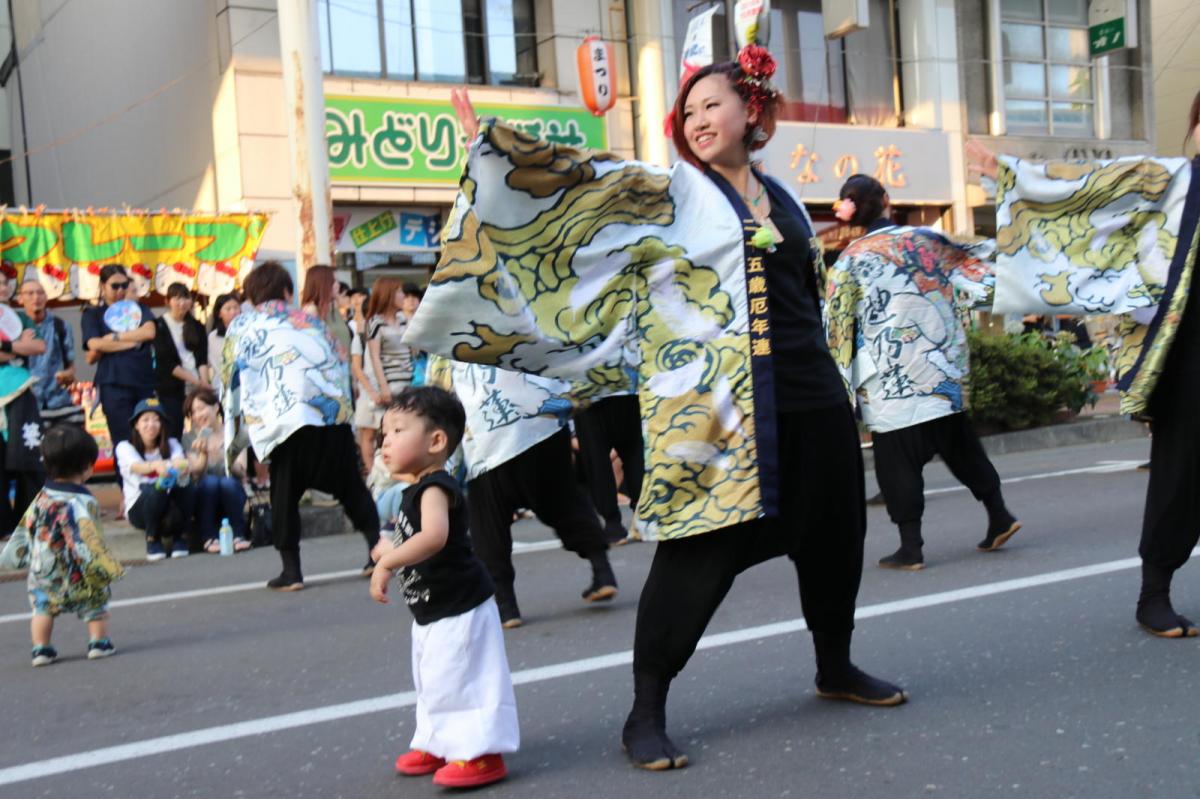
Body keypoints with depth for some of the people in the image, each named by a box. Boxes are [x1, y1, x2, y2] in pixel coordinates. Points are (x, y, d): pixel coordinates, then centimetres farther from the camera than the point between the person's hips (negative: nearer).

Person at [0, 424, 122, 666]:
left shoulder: (42, 498, -1)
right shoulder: (83, 502, -21)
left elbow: (26, 528, 9)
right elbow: (90, 539, -22)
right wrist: (108, 566, -16)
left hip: (42, 572, 4)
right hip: (77, 575, -4)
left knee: (43, 606, 19)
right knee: (95, 602, 16)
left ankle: (41, 649, 16)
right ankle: (99, 643, 21)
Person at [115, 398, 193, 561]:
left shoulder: (171, 444, 5)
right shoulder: (125, 447, -3)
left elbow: (180, 461, -19)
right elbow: (137, 467, -26)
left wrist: (183, 466, -45)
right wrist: (156, 466, -50)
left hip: (170, 505, 2)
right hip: (139, 509, -2)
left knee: (183, 483, -31)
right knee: (156, 488, -36)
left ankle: (180, 536, -10)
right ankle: (152, 539, -12)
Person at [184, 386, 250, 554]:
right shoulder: (190, 437, 6)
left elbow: (241, 471, -7)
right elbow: (194, 472, -8)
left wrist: (222, 457, -26)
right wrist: (203, 454, -27)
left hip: (231, 495, 0)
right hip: (204, 496, 0)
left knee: (228, 482, -34)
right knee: (210, 481, -33)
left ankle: (238, 535, -21)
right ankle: (209, 537, -24)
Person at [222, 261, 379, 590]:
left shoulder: (240, 328, 15)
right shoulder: (309, 321, 22)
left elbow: (232, 384, 13)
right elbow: (340, 365, 23)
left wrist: (234, 434, 21)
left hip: (284, 424, -2)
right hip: (333, 415, 3)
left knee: (284, 495, 7)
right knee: (351, 487, 15)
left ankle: (291, 570, 4)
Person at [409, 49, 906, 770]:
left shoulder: (783, 202, 16)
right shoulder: (668, 193, 1)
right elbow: (579, 177, -9)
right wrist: (494, 142, -17)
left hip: (809, 397, 6)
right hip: (714, 406, -6)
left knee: (833, 534, 15)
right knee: (697, 556, -7)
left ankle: (836, 667, 38)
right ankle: (647, 713, 4)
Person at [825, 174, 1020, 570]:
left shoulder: (851, 259, -5)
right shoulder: (927, 239, 4)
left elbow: (836, 323, -2)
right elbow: (976, 263, 14)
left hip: (890, 377, -4)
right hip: (940, 366, 4)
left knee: (898, 460, 2)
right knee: (960, 445, 18)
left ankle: (910, 548, 4)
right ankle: (999, 515, 21)